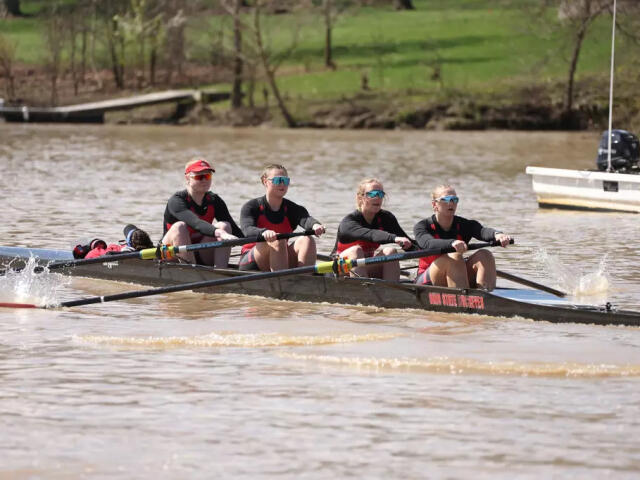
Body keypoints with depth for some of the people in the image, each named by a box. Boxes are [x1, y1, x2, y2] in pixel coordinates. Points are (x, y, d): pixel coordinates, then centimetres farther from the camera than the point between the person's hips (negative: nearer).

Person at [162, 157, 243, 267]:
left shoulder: (214, 201, 1)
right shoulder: (176, 201, -17)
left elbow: (234, 229, -7)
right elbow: (195, 223, -36)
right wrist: (220, 233, -52)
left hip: (200, 257, 5)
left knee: (224, 225, -16)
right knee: (179, 227, -32)